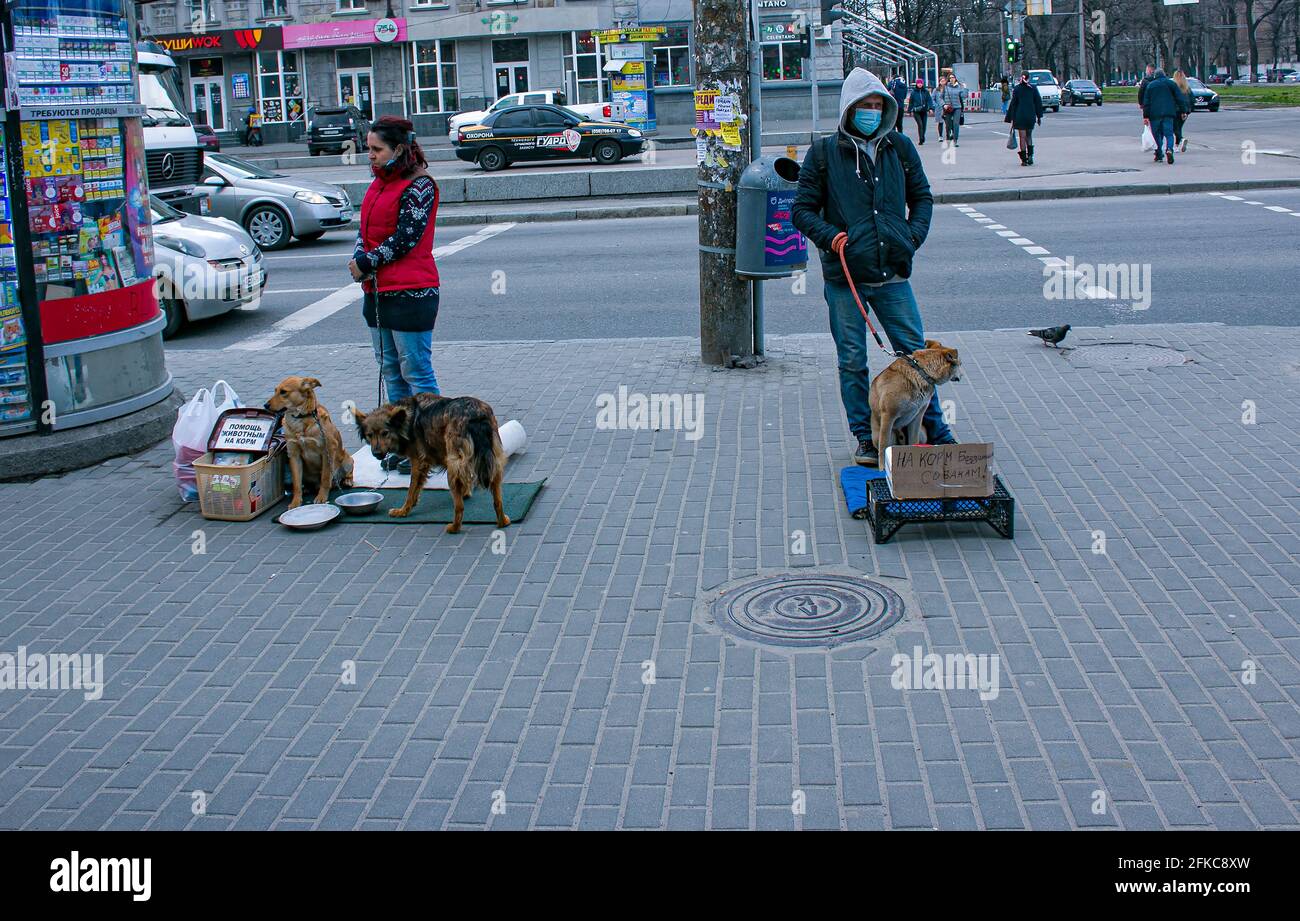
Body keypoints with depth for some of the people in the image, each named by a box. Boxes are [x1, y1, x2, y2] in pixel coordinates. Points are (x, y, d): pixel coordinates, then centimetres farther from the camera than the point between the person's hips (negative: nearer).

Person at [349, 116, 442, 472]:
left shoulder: (419, 186, -11)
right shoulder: (380, 183, 16)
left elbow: (406, 238, -17)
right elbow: (365, 228, 17)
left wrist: (366, 263, -12)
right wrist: (359, 258, -3)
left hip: (410, 293, -9)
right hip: (377, 291, 9)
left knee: (416, 372, -4)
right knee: (391, 371, 14)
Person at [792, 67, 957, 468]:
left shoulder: (900, 148, 9)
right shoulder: (824, 153, 1)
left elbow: (922, 197, 19)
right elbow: (802, 210, 4)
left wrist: (912, 236, 2)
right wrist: (831, 236, -14)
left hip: (892, 274, 2)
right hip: (844, 275, -2)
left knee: (916, 353, 4)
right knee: (853, 362, 4)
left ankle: (936, 433, 18)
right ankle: (866, 439, 16)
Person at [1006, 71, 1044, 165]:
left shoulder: (1016, 89, -4)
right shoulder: (1033, 89, 1)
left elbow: (1012, 104, -4)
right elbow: (1038, 103, 5)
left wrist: (1011, 118, 0)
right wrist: (1039, 116, 12)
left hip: (1020, 116, -2)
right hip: (1031, 116, 2)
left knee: (1022, 137, 1)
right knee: (1029, 136, 17)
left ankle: (1024, 159, 0)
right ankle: (1030, 155, 2)